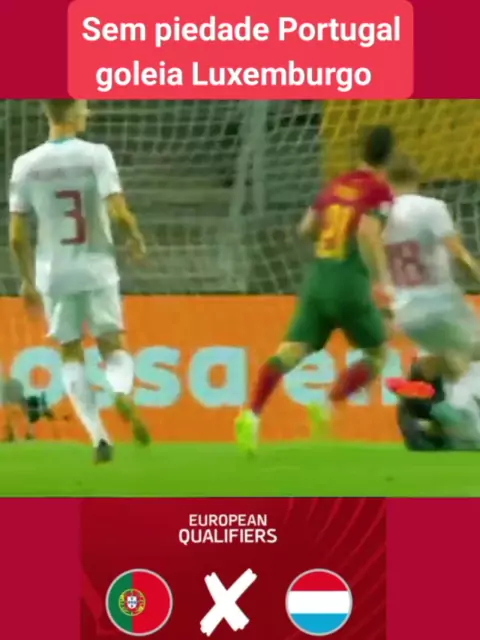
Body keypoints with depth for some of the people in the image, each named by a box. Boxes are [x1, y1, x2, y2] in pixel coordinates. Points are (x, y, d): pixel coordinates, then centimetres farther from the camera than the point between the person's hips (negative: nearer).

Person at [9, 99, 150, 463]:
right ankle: (123, 392, -23)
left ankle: (99, 436, 0)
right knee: (113, 347, 11)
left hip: (55, 273, 1)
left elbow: (17, 236, 1)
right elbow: (119, 213, -15)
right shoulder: (96, 155, -7)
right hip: (97, 269, -1)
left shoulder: (26, 165, 0)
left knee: (71, 354, 13)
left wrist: (28, 280, 14)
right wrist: (136, 240, 5)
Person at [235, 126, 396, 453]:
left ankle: (252, 413, -23)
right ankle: (328, 405, -6)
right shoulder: (380, 191, -5)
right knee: (378, 354, 13)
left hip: (318, 277, 5)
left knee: (293, 350, -3)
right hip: (350, 282, -5)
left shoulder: (337, 185, 14)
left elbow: (306, 229, 17)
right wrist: (379, 279, -21)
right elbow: (368, 233, -20)